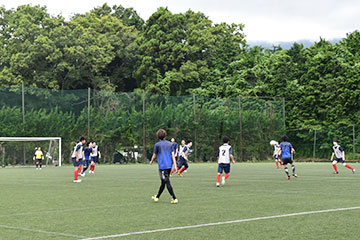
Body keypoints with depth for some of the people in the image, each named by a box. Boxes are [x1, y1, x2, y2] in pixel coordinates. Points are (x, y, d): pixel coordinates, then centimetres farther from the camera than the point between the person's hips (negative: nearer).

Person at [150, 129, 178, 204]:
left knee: (167, 183, -7)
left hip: (162, 166, -6)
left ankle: (174, 198, -15)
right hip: (169, 166, 6)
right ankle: (157, 197, 30)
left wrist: (151, 161, 24)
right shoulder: (170, 144, 10)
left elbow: (154, 156, 5)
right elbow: (173, 155, 3)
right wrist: (175, 165, 1)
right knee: (163, 182, 16)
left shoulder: (157, 145, -3)